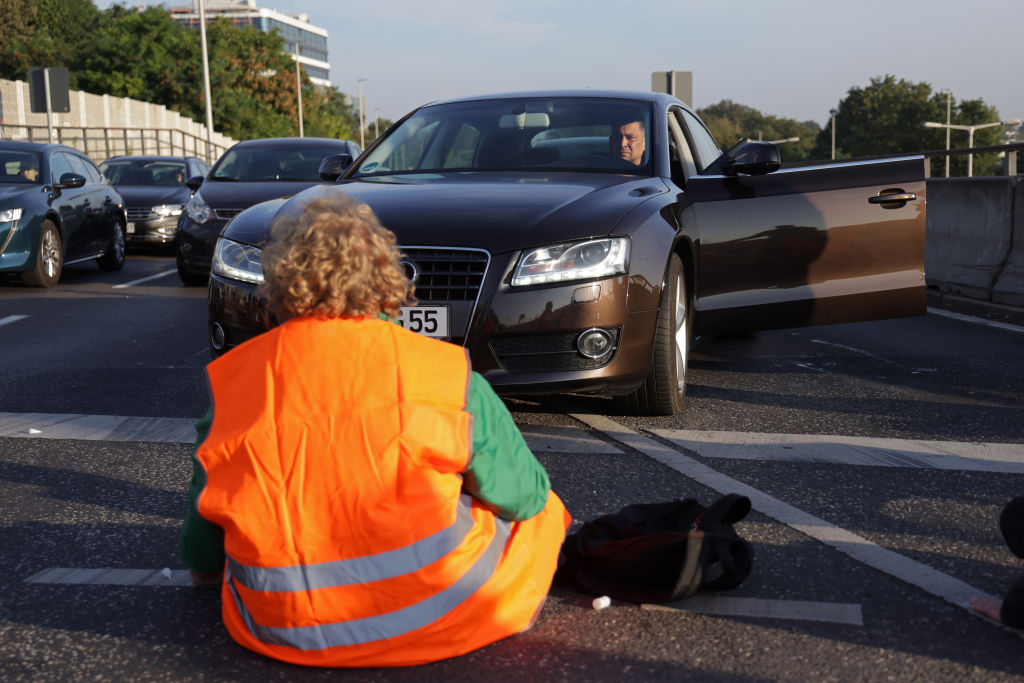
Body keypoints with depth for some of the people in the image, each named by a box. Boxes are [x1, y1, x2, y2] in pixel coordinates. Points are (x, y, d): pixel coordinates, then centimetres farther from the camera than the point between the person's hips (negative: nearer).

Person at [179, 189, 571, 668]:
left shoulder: (231, 381, -4)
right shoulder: (447, 376, -12)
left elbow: (201, 562, 5)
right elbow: (524, 495, 2)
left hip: (276, 632, 4)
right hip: (428, 617, -4)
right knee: (539, 512, 22)